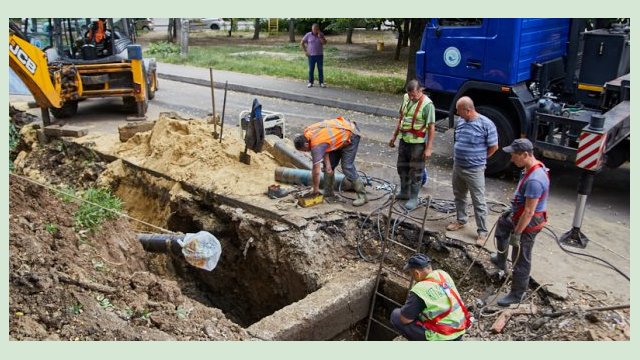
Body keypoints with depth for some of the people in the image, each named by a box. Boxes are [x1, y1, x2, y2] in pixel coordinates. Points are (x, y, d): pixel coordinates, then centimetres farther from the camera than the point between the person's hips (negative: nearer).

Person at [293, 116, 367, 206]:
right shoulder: (306, 133, -8)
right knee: (329, 165, 6)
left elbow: (316, 171, -25)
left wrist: (315, 189, -13)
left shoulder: (316, 145, -31)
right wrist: (327, 164, -11)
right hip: (340, 133, 10)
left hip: (350, 135, -10)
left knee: (347, 167, -16)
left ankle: (362, 195, -8)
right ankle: (329, 194, 13)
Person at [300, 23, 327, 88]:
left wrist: (320, 36, -17)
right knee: (311, 69, 3)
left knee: (320, 69, 3)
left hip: (319, 55, 1)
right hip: (311, 55, -1)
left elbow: (325, 43, -8)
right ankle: (310, 82, 12)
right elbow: (302, 43, 4)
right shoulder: (308, 35, -1)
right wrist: (305, 51, -2)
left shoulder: (321, 34, 3)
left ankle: (321, 83, 10)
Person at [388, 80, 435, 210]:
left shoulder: (427, 104, -19)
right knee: (402, 167, 18)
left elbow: (431, 127, -17)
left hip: (418, 143, -7)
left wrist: (429, 148, -19)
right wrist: (394, 136, 17)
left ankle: (413, 198, 14)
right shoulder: (406, 98, 3)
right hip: (404, 140, 8)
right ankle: (404, 192, 35)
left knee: (416, 171, 3)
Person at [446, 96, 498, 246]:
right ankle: (461, 220, 40)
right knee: (459, 196, 21)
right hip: (457, 167, 7)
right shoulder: (460, 121, 3)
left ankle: (482, 232, 10)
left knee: (478, 202, 1)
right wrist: (459, 157, 12)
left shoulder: (486, 124, -17)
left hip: (474, 170, -7)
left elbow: (493, 146, -8)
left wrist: (479, 159, 2)